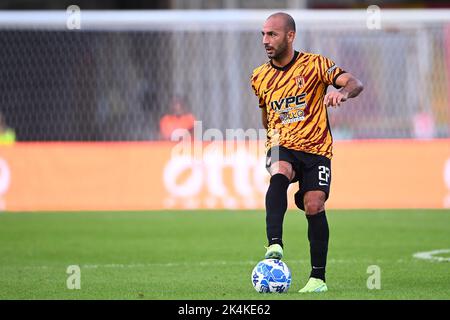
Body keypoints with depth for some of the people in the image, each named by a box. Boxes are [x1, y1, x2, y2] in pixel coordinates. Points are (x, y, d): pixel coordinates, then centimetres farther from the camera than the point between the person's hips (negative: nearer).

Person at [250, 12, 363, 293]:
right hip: (281, 146, 2)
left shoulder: (314, 64, -2)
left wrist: (342, 92, -33)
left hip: (316, 149, -2)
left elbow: (356, 84, -13)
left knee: (314, 206, -17)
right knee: (279, 174, -33)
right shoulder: (260, 77, 11)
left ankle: (318, 277, -4)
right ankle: (275, 246, -47)